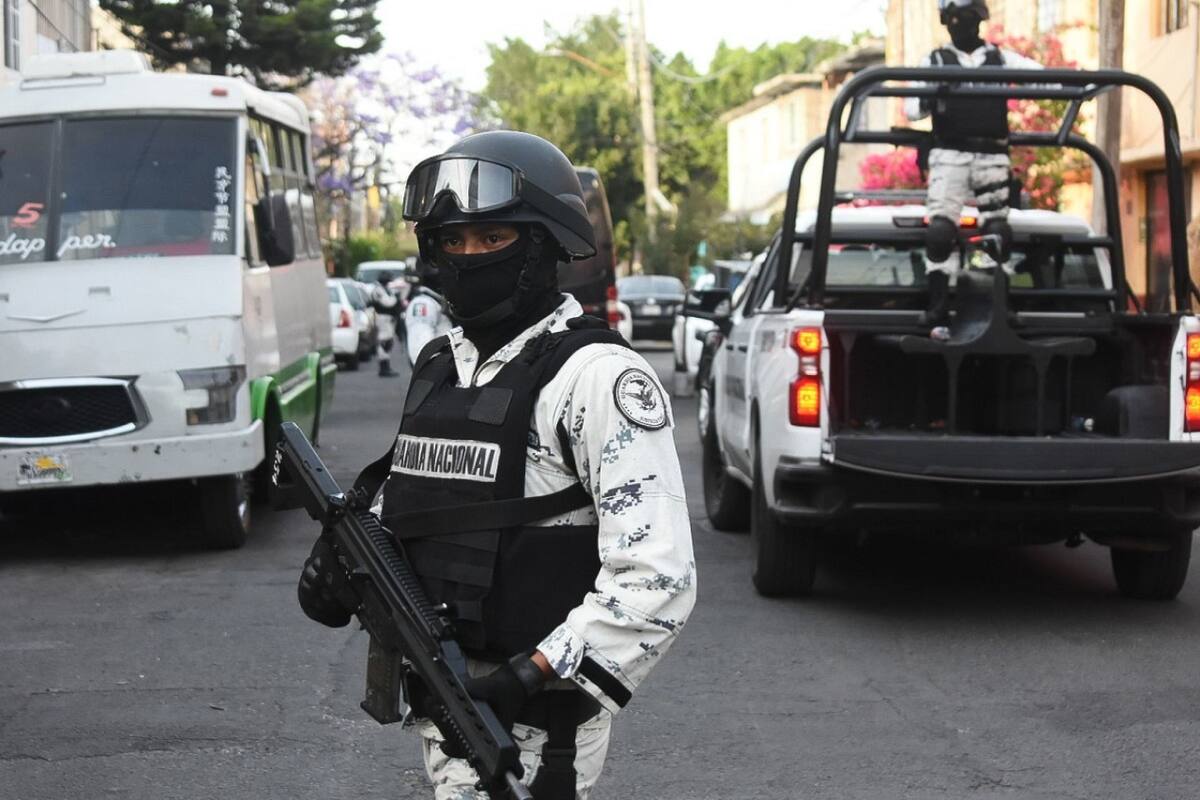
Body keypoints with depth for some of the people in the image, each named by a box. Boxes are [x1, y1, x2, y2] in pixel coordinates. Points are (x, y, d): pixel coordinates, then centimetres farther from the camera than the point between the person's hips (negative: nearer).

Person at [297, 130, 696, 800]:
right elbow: (409, 499, 26)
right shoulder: (439, 368, 12)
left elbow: (657, 579, -20)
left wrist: (529, 677, -24)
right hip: (439, 698, 8)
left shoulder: (596, 376, -13)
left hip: (530, 719, -8)